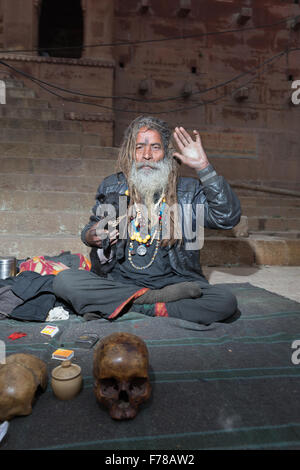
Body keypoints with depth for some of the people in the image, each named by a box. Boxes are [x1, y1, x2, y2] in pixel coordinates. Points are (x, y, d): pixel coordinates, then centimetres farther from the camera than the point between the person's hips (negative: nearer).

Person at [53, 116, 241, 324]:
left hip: (175, 281, -1)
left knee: (226, 301, -26)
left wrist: (204, 167, -15)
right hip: (118, 281, 2)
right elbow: (92, 227, 23)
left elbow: (229, 217, -11)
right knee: (64, 280, -22)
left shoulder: (188, 190, 3)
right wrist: (90, 237, -2)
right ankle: (152, 299, -19)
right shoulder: (111, 186, 9)